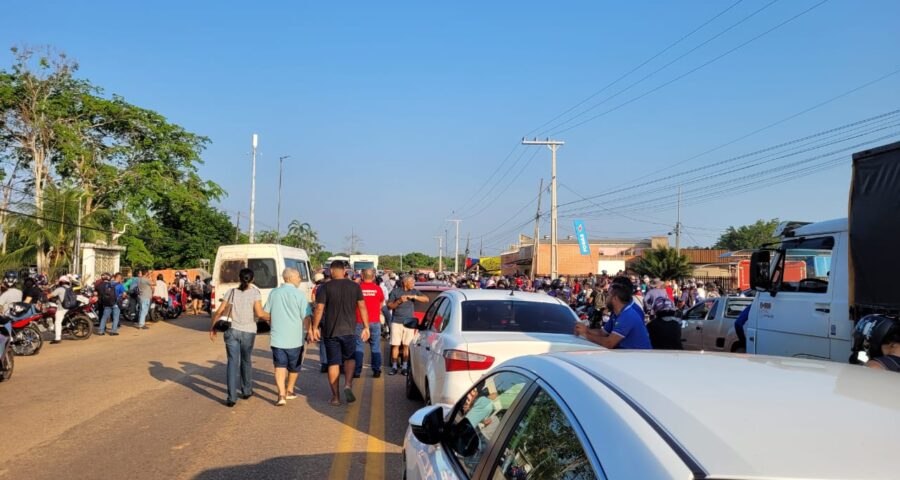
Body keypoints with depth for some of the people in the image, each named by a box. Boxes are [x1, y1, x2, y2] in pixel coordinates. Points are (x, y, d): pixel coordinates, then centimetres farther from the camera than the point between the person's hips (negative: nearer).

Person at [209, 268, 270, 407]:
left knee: (233, 362, 2)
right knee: (246, 361, 18)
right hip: (248, 332, -1)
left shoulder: (231, 292, 5)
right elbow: (259, 313, -15)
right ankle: (246, 391, 33)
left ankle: (232, 397, -4)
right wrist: (271, 317, 2)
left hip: (231, 330, 1)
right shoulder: (255, 293, -4)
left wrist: (212, 327, 14)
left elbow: (219, 312, 3)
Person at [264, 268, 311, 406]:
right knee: (294, 367, 18)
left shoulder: (273, 293, 6)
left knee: (280, 366, -1)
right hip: (295, 338, -2)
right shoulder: (299, 294, -9)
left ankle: (281, 394, -15)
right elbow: (305, 317, -12)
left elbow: (266, 313, 15)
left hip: (277, 337, 2)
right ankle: (289, 391, 30)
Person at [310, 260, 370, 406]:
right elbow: (362, 307, 1)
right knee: (350, 358, 18)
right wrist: (366, 327, 6)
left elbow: (319, 309, -8)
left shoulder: (324, 287, -4)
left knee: (333, 363, 7)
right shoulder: (355, 286, 2)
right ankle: (348, 385, -4)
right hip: (349, 330, 1)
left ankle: (335, 396, 11)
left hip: (330, 331, -1)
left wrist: (314, 328, 0)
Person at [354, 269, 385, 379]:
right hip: (375, 321, 1)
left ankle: (357, 371, 2)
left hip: (360, 321, -1)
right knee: (375, 347, 9)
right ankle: (376, 371, 9)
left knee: (359, 347, 5)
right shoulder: (377, 288, -2)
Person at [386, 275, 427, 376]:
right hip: (396, 321, -1)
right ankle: (394, 367, 7)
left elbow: (426, 299, -3)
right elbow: (389, 306, 2)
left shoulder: (414, 292, 8)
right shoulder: (396, 291, 3)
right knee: (395, 345, -2)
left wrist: (414, 297, -15)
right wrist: (399, 301, -14)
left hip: (409, 322, 1)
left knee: (406, 345, 0)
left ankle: (405, 367, 8)